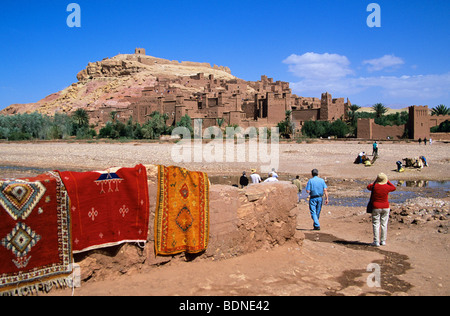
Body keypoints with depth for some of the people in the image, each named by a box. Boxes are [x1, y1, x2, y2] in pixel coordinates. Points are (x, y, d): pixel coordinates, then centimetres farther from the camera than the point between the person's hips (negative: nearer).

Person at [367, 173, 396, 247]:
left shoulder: (374, 186, -12)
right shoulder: (387, 187, -8)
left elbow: (368, 187, 12)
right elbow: (394, 188, 15)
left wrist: (375, 182, 18)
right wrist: (388, 181, 18)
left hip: (376, 208, -2)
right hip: (385, 208, 2)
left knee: (376, 225, 3)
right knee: (384, 224, 10)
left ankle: (376, 241, 1)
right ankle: (383, 241, 16)